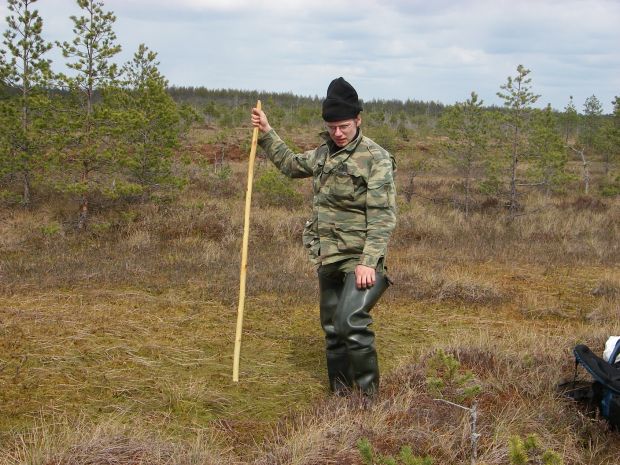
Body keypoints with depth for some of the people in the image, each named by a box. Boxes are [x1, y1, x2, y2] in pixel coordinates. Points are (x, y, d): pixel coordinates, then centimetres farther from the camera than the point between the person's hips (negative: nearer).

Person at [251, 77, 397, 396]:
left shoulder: (377, 159, -12)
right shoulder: (323, 153, 11)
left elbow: (382, 216, -17)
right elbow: (291, 164, 31)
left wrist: (369, 262, -24)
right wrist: (266, 134, 25)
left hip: (360, 259, -7)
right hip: (328, 258, 8)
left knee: (350, 322, -21)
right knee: (332, 330, 13)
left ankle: (370, 393, -7)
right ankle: (339, 394, 25)